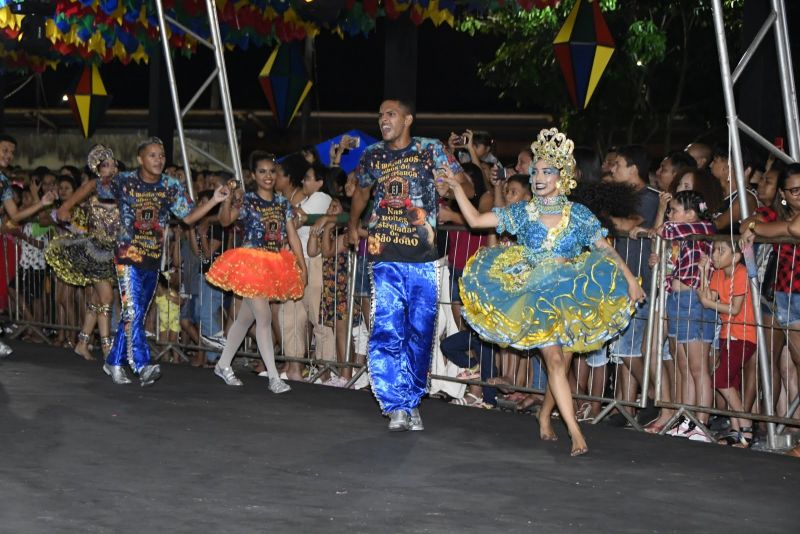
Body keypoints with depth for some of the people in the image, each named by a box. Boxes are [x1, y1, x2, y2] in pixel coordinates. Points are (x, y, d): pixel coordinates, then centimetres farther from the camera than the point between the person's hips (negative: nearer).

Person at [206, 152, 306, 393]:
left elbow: (292, 236, 9)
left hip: (274, 267, 5)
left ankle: (223, 364, 26)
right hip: (251, 263, -5)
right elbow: (225, 220, -20)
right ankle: (274, 377, -11)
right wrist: (227, 199, -38)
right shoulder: (247, 200, -5)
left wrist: (302, 265, 5)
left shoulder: (282, 202, 9)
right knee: (264, 318, -11)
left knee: (245, 318, 13)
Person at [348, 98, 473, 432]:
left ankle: (410, 403, 15)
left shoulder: (430, 150, 3)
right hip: (385, 256, 1)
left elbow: (466, 186, 1)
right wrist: (353, 226, 30)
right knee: (387, 331, -10)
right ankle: (397, 407, -7)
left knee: (420, 333, 3)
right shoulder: (372, 155, 12)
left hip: (422, 257, -1)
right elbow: (362, 192, 31)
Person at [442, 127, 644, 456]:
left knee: (562, 364, 5)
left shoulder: (579, 215, 1)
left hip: (572, 297, 1)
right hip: (537, 299, -1)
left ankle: (545, 416, 31)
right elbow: (475, 220, 5)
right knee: (554, 359, -15)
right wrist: (457, 189, -3)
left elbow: (606, 250, 1)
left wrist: (630, 279, -9)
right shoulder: (521, 213, 4)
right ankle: (575, 432, -18)